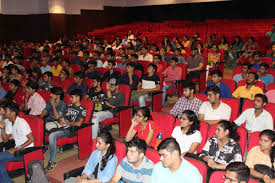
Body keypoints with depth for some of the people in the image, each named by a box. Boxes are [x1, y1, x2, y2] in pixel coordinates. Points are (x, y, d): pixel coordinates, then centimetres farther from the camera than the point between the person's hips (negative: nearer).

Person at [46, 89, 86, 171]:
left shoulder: (82, 110, -3)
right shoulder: (70, 106, 20)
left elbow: (78, 124, -15)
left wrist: (66, 122, -7)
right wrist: (61, 120, 0)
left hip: (70, 130, -8)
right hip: (62, 127, 8)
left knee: (52, 136, -30)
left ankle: (52, 161, -24)